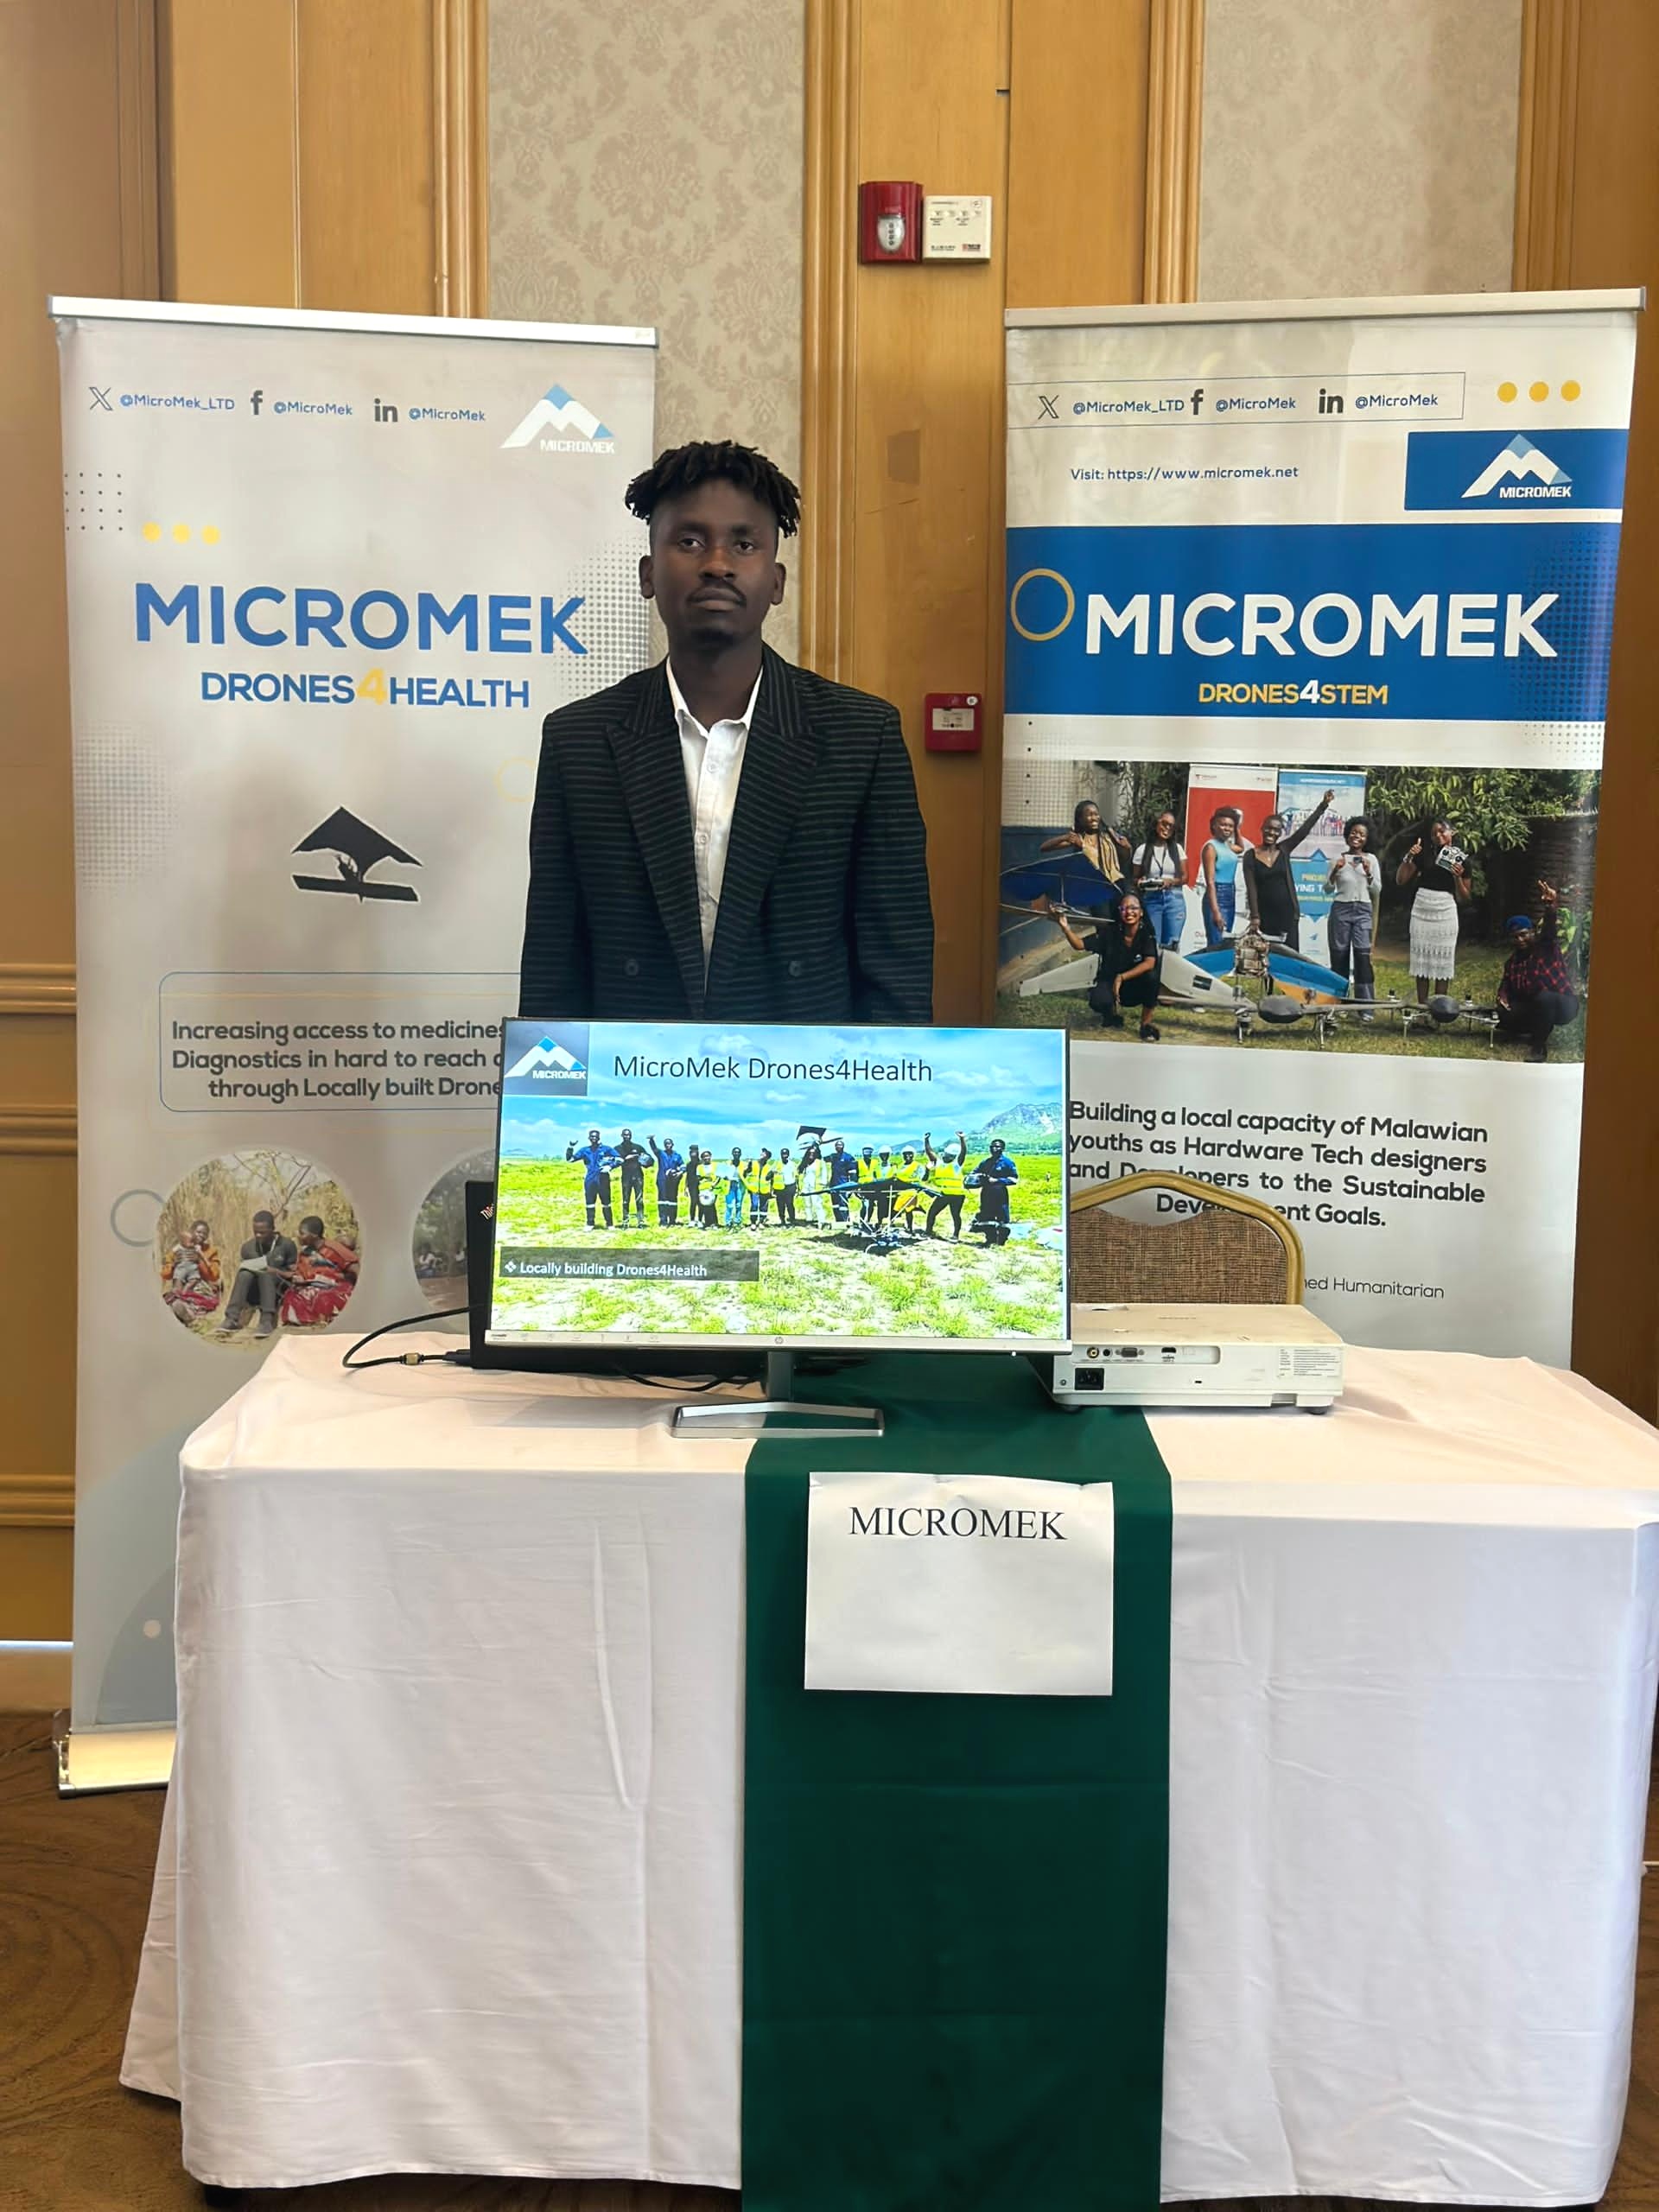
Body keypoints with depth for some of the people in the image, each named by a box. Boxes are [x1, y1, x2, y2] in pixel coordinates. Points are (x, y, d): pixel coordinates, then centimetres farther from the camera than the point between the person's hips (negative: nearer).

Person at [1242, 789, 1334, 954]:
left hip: (1287, 911, 2)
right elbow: (1251, 888, -6)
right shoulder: (1251, 856, -1)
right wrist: (1254, 916, -12)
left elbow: (1305, 828, 0)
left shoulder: (1284, 849, 6)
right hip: (1265, 913, -2)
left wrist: (1323, 805, -7)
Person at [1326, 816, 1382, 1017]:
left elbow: (1377, 891, 6)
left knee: (1362, 955, -10)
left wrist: (1368, 874, -10)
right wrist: (1335, 872, -10)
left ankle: (1366, 1007, -11)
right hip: (1341, 909, 1)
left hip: (1363, 910, -1)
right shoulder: (1338, 859, 6)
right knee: (1339, 956, 0)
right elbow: (1328, 889, 6)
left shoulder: (1371, 859, 7)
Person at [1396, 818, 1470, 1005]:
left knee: (1443, 958, 0)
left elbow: (1463, 899, 4)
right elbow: (1400, 879, 6)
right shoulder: (1424, 854, 6)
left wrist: (1458, 877, -12)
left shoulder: (1461, 860, 3)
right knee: (1422, 956, 4)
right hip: (1421, 910, 2)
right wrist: (1408, 858, -5)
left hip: (1445, 911, -2)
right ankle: (1422, 1004, 8)